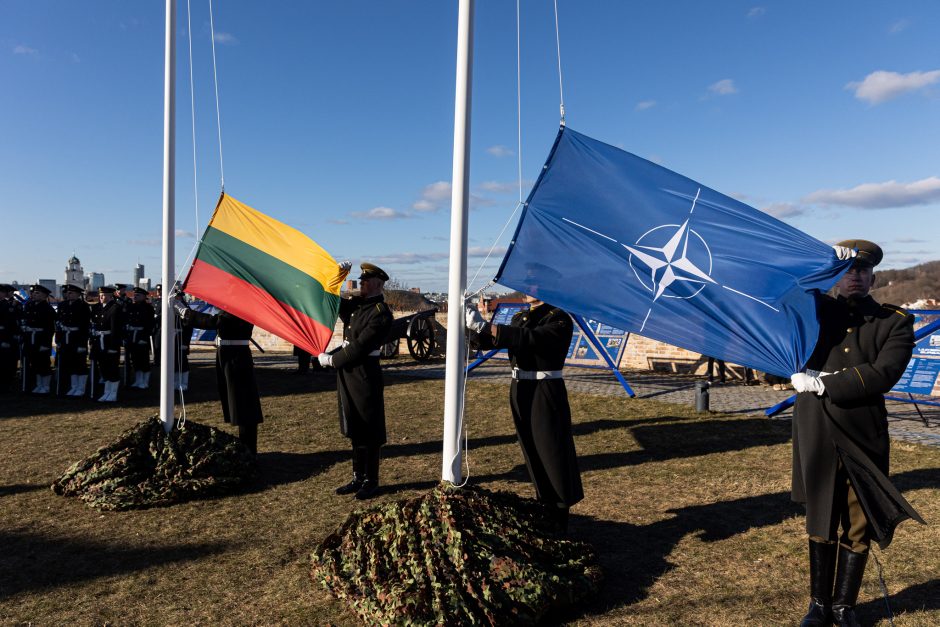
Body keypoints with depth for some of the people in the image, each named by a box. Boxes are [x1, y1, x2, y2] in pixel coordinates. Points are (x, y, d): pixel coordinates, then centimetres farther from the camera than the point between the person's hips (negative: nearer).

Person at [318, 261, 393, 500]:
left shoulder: (381, 313, -15)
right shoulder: (356, 304, 10)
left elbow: (359, 348, -20)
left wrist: (331, 360, -13)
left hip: (365, 375, -8)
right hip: (347, 373, 8)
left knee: (368, 433, 3)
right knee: (354, 431, 15)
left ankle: (371, 482, 16)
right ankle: (358, 478, 27)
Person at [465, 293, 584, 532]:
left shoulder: (559, 320, -10)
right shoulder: (520, 318, 13)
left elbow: (530, 339, -26)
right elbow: (493, 341, 8)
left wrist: (484, 326, -31)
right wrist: (476, 328, -13)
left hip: (545, 394, -7)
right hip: (520, 391, 7)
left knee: (553, 453, -2)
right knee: (532, 454, 13)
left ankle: (560, 523, 11)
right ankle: (546, 511, 28)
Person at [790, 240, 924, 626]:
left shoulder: (895, 322, 1)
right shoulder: (814, 310, 5)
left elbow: (883, 374, -14)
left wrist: (823, 384, -14)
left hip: (864, 437, 0)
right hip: (816, 436, 1)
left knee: (859, 528, 10)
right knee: (821, 524, 12)